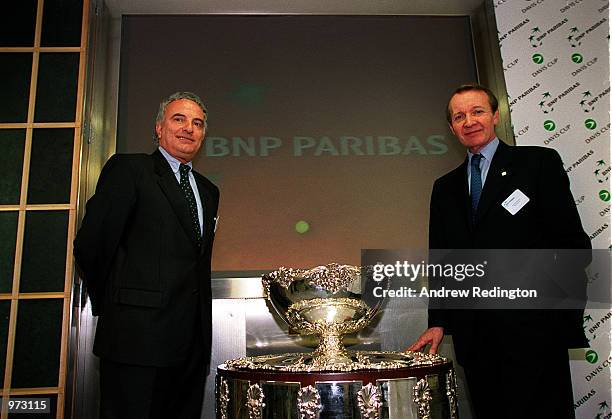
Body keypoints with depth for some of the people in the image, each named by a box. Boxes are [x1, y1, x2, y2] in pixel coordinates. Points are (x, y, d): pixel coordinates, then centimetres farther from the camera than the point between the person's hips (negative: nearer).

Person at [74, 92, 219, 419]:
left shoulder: (208, 191, 19)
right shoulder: (128, 168, -1)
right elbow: (90, 244, -6)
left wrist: (201, 326, 13)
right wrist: (109, 305, 2)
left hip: (193, 341, 6)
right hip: (137, 337, -6)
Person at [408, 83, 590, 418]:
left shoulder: (539, 163, 3)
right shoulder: (445, 187, 16)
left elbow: (572, 240, -2)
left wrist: (566, 319, -10)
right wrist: (438, 323, 7)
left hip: (532, 328, -4)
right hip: (474, 335, 4)